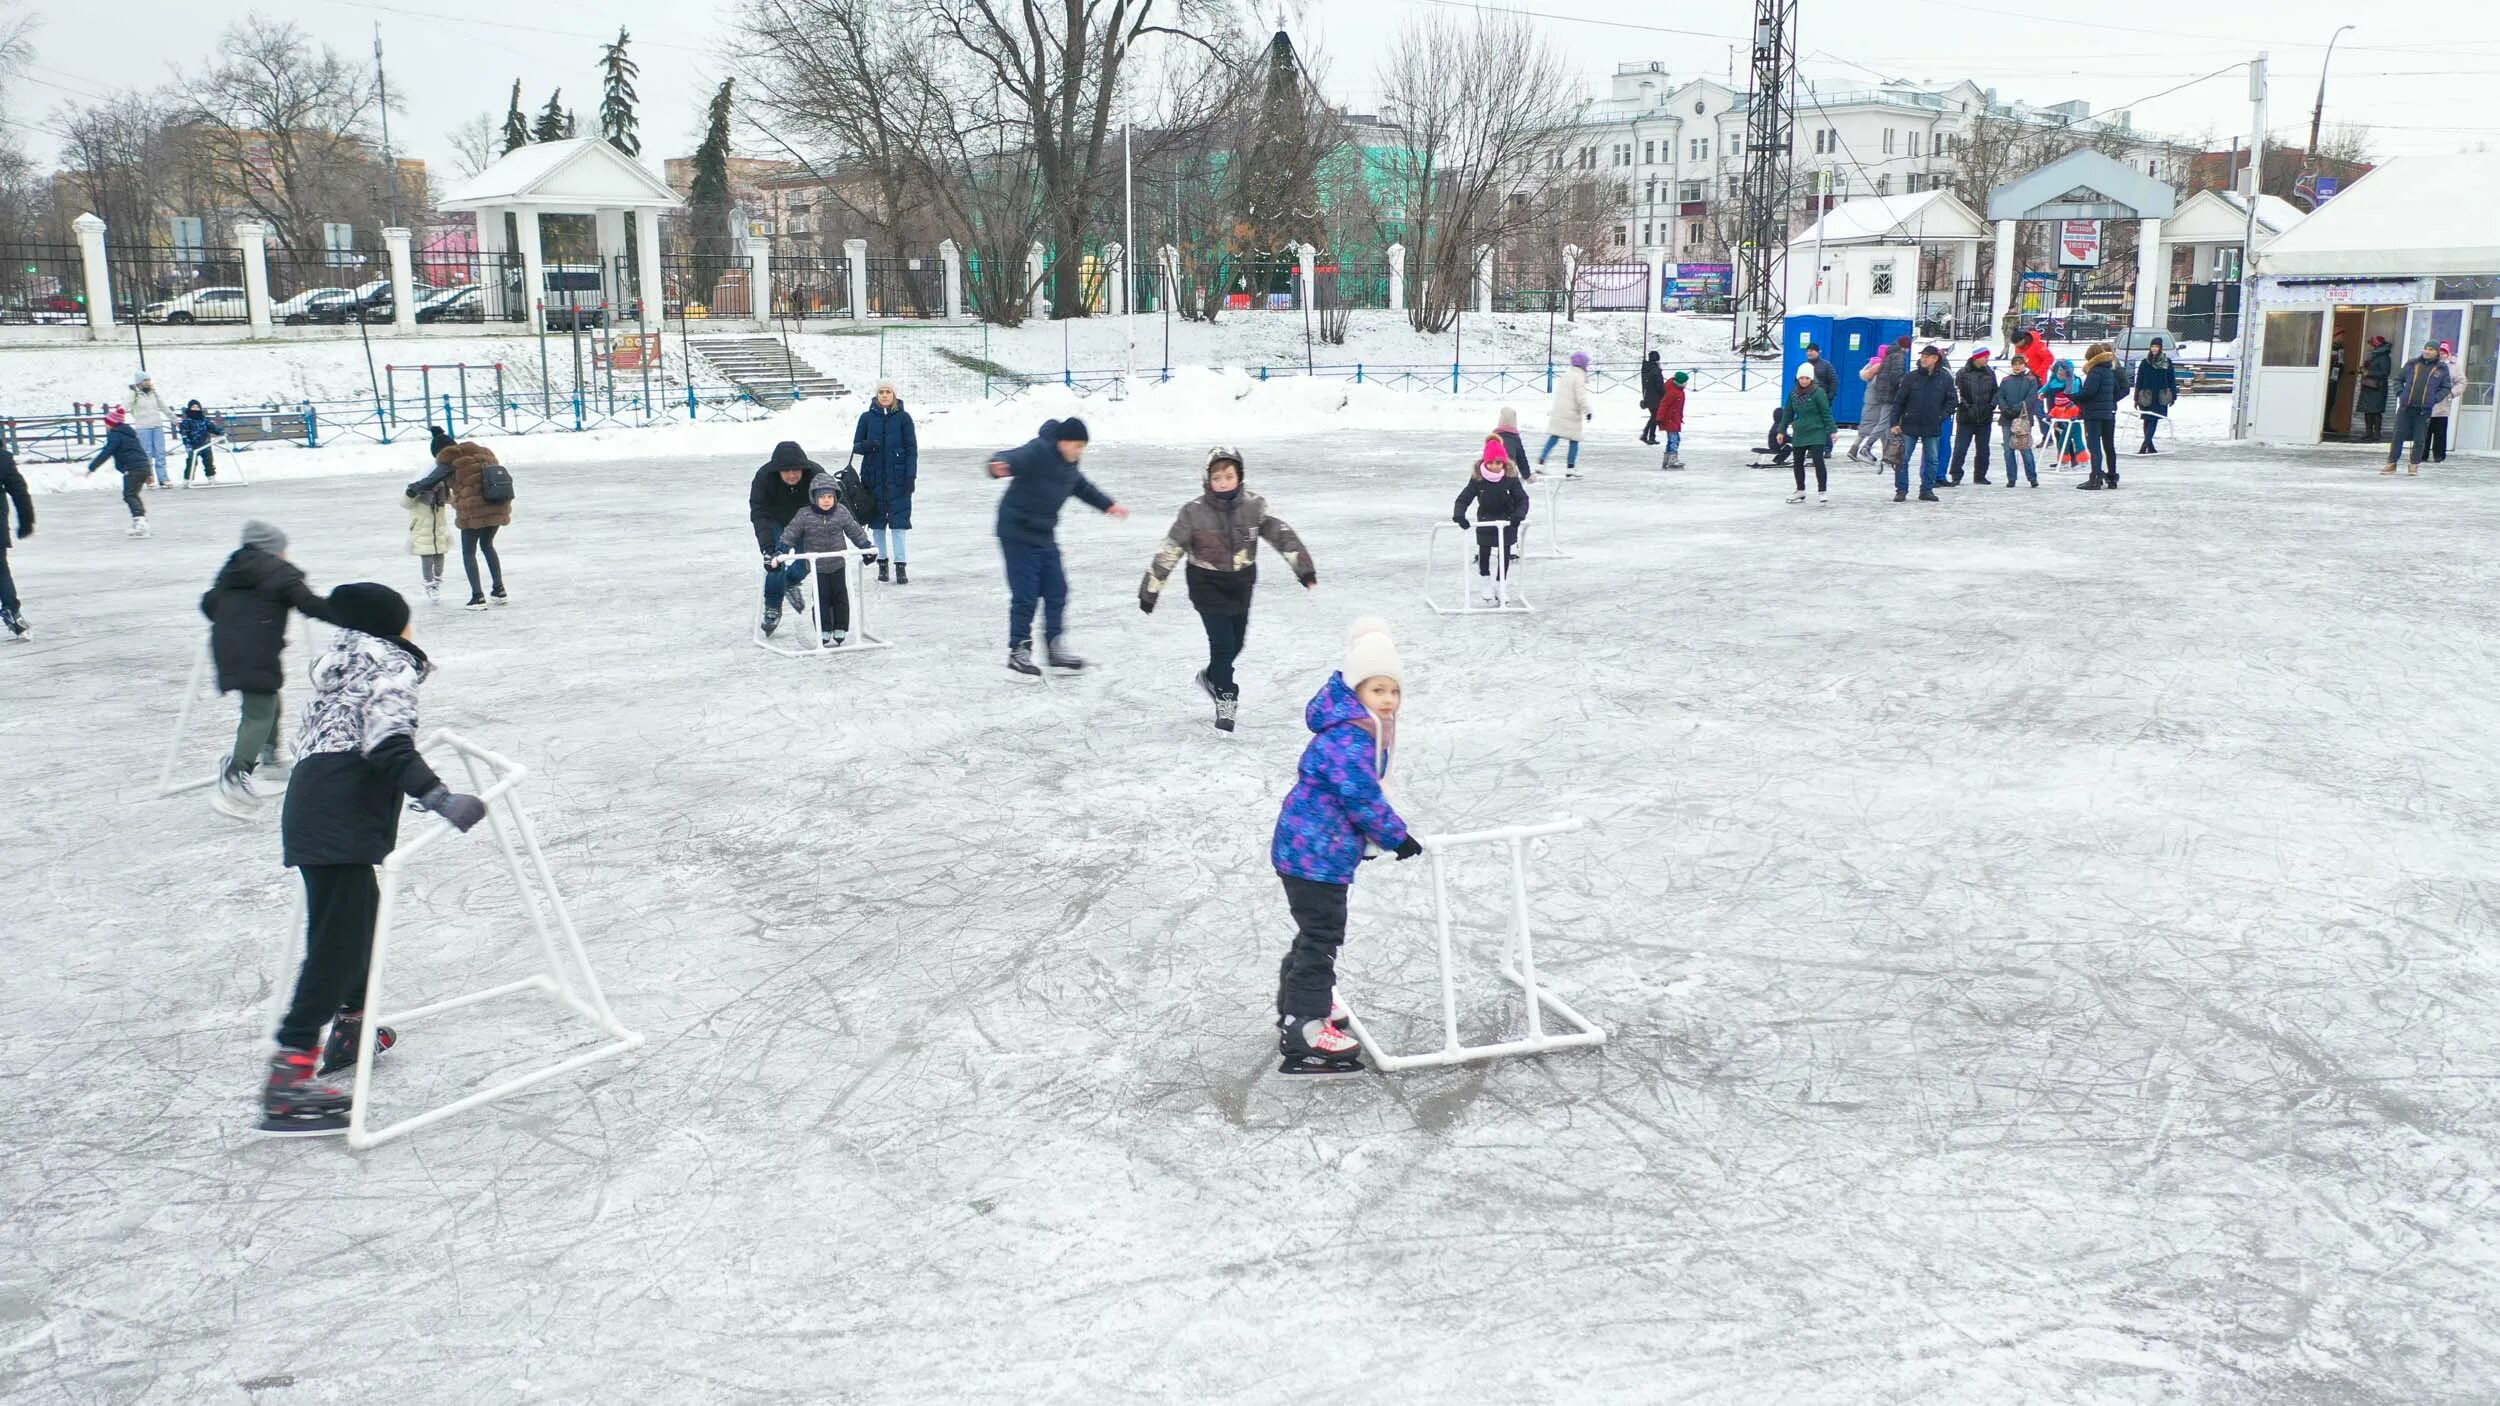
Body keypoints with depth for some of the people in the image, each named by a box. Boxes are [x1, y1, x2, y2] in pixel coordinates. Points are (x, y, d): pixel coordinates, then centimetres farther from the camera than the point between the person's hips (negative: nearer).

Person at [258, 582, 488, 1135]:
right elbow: (390, 747, -18)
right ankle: (290, 1076, -18)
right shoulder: (389, 663, -4)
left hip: (311, 811, 10)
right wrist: (440, 798, -27)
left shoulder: (341, 659, 23)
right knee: (339, 938, -13)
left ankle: (350, 1028, 39)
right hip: (338, 820, -10)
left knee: (361, 913, 25)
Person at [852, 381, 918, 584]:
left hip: (897, 478, -2)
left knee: (899, 521, -7)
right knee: (878, 521, 6)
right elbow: (856, 445, 9)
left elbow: (912, 448, 2)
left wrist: (911, 476, -6)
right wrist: (866, 445, -15)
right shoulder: (867, 417, 5)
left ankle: (901, 565, -6)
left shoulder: (903, 417, 2)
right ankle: (882, 563, 16)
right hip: (874, 478, 2)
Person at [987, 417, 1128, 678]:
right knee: (1025, 596, -6)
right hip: (1018, 535, -8)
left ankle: (1055, 650, 20)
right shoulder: (1038, 452, -20)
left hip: (1045, 536, 8)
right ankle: (1019, 652, 7)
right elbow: (1010, 459, -37)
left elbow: (1082, 486, 27)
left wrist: (1107, 505, 35)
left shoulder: (1068, 464, 8)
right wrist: (999, 467, -61)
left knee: (1056, 592, 9)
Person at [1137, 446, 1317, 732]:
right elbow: (1169, 550, -13)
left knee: (1236, 641, 14)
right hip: (1207, 583, -4)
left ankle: (1211, 677, 42)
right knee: (1222, 642, -10)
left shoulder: (1253, 506, -11)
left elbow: (1281, 535, -7)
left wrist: (1304, 567, -12)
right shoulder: (1194, 512, -17)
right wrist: (1150, 589, -11)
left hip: (1241, 582, 4)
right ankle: (1225, 698, 6)